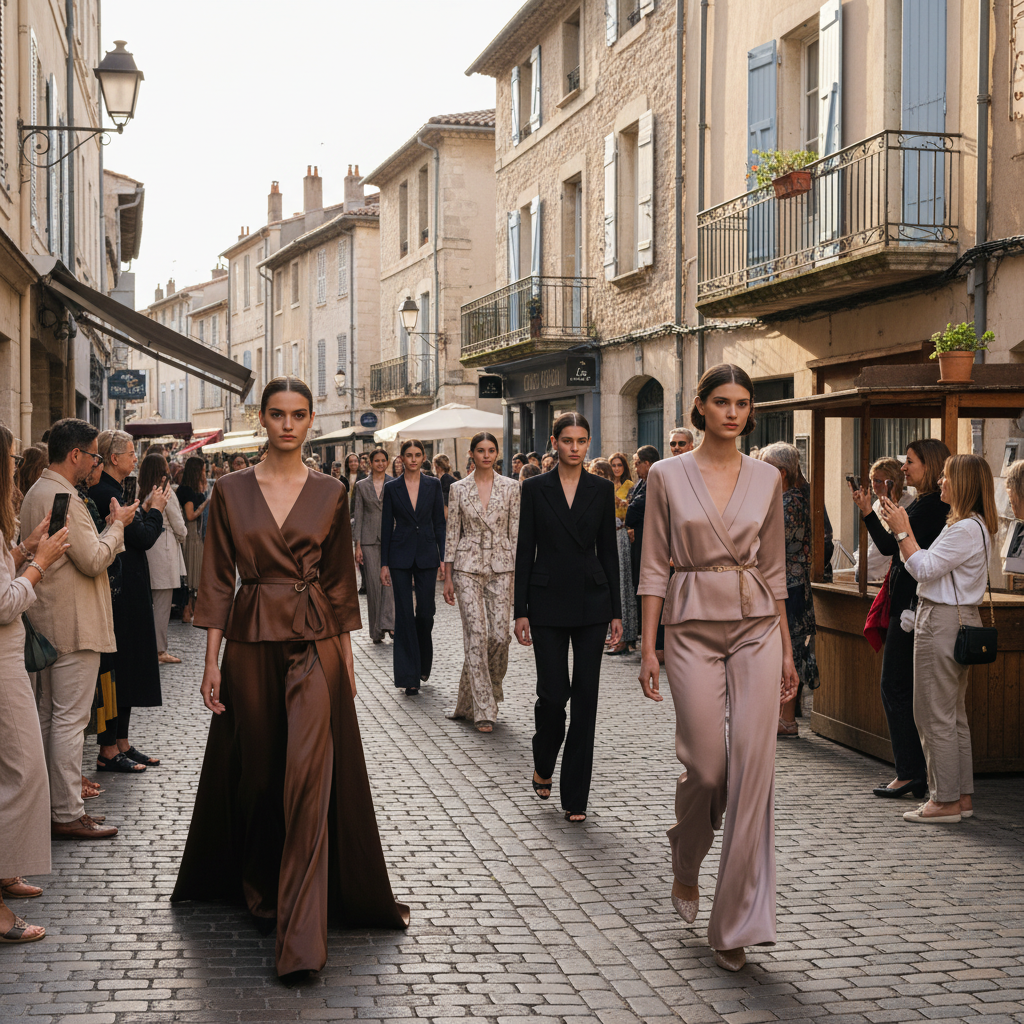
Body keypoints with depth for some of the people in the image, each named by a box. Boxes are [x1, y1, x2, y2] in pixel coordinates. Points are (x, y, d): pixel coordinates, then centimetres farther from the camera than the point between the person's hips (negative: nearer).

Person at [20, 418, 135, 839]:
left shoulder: (36, 492, 15)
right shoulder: (63, 497, -18)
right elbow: (93, 560, -20)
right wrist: (117, 524, -7)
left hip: (46, 623, 11)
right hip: (73, 625, -11)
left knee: (48, 717, 14)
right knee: (70, 719, -6)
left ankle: (48, 805, 21)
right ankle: (67, 814, -3)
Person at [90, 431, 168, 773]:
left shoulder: (109, 491, 14)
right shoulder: (105, 493, -18)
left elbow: (136, 535, 17)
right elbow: (144, 538, -18)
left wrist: (145, 510, 11)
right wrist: (155, 510, -3)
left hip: (126, 593, 11)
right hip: (120, 594, -11)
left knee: (127, 666, 15)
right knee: (117, 667, -4)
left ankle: (122, 744, 22)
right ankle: (108, 751, 3)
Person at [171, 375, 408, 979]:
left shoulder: (330, 493, 4)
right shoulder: (232, 492, 3)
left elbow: (341, 582, 8)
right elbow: (218, 581, 3)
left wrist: (347, 658, 6)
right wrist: (212, 661, -2)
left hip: (315, 644, -1)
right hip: (250, 641, 1)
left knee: (308, 775, -9)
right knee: (255, 771, 10)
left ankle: (301, 933, -8)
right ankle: (258, 886, 34)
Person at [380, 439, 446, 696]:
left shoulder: (433, 485, 4)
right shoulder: (391, 487, 2)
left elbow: (439, 522, 5)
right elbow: (386, 527, 3)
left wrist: (443, 556, -1)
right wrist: (384, 563, 0)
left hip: (427, 554, 1)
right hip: (401, 556, -1)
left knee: (426, 612, 2)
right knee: (404, 614, -3)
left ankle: (423, 663, 29)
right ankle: (409, 677, -1)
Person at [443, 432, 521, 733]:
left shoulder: (510, 487, 4)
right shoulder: (459, 489, 3)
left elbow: (516, 531, 5)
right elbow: (452, 533, 5)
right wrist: (447, 577, 3)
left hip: (501, 566, 1)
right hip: (467, 566, -1)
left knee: (500, 634, -4)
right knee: (476, 635, -7)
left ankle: (470, 698, 21)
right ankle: (484, 710, -3)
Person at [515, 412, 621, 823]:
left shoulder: (602, 489, 5)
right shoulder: (535, 488, 1)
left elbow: (608, 550, 7)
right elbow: (525, 551, 1)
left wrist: (615, 611, 4)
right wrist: (521, 611, -3)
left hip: (591, 603, 1)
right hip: (548, 601, -1)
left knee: (585, 697, 0)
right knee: (553, 692, -2)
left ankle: (575, 796, 7)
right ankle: (543, 763, 29)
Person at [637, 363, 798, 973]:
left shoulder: (767, 479, 7)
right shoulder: (668, 476, 1)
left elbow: (775, 569, 11)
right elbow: (655, 566, 2)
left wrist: (786, 648, 9)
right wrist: (649, 646, -3)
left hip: (757, 627, 2)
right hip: (693, 627, -2)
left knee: (753, 766, -7)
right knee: (706, 766, -2)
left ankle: (736, 920, 1)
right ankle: (686, 867, 32)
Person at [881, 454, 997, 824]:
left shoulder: (966, 530, -18)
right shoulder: (976, 526, 15)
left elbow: (924, 569, -18)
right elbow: (930, 566, 15)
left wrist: (902, 531, -11)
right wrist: (903, 530, 16)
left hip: (943, 622, -11)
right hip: (960, 618, 11)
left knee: (934, 715, -4)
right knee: (954, 714, 15)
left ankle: (945, 801, 1)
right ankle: (962, 796, 20)